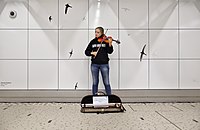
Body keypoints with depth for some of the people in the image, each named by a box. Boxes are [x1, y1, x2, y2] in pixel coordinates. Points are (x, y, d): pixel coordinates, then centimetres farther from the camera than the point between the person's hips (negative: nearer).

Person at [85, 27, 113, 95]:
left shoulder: (106, 41, 0)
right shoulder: (93, 41, 9)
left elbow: (110, 51, -11)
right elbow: (86, 51, 10)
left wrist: (110, 44, -28)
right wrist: (91, 53, -10)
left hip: (104, 64, -3)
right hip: (94, 64, 3)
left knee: (106, 83, 2)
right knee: (95, 83, 10)